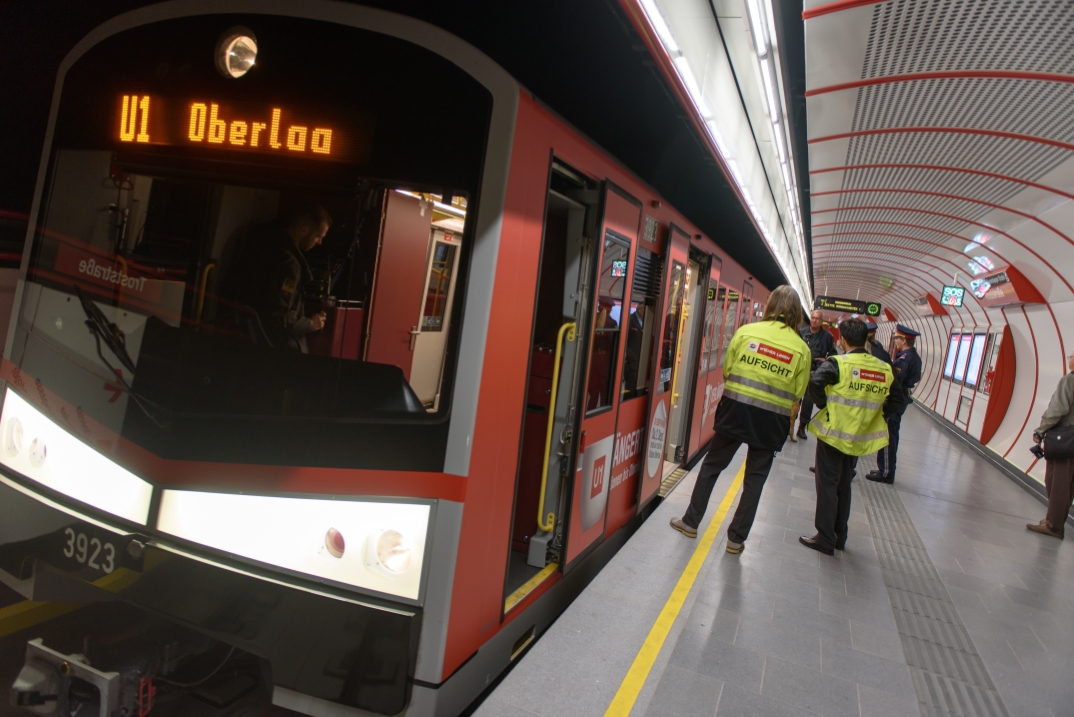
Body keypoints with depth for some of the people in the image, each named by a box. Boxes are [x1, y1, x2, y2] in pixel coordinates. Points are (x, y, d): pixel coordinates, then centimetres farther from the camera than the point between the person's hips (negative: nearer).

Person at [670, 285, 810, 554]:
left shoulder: (746, 332, -5)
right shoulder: (802, 348, -3)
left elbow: (726, 369, 2)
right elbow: (797, 393, 0)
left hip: (736, 410, 0)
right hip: (772, 421, 0)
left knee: (711, 466, 15)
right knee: (754, 479, 13)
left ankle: (691, 522, 24)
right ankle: (736, 538, 20)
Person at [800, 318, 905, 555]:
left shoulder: (838, 363, -15)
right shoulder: (885, 369, 2)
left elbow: (815, 382, -28)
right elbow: (896, 400, 9)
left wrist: (824, 405, -12)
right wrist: (875, 415, 12)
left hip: (833, 432, -5)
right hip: (859, 438, 6)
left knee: (827, 486, 4)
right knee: (844, 486, 19)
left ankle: (825, 539, 7)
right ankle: (840, 537, 28)